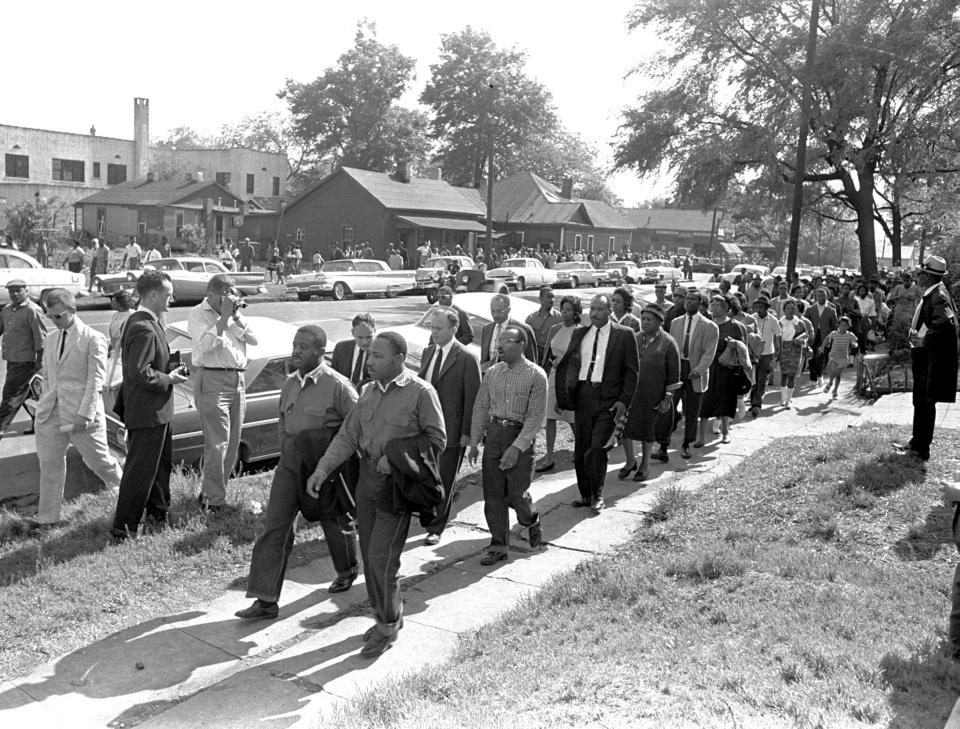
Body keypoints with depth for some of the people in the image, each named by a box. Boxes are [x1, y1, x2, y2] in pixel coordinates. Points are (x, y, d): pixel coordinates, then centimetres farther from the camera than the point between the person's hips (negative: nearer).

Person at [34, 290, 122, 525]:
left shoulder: (93, 339, -8)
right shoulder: (50, 339, 12)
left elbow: (95, 380, -12)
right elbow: (47, 376, 20)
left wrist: (84, 414, -18)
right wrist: (46, 404, 11)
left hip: (82, 415, -6)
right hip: (50, 415, 6)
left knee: (99, 460, 4)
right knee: (49, 465, 8)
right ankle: (47, 519, 18)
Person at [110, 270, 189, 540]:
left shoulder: (149, 323, 10)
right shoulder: (143, 328, -24)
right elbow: (141, 373, -29)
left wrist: (169, 368, 10)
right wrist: (169, 379, -17)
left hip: (158, 411, 11)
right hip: (148, 413, -11)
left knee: (161, 464, 24)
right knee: (140, 470, 0)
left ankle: (158, 512, 41)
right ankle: (123, 528, 10)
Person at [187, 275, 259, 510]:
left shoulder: (235, 314, 15)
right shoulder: (197, 314, -2)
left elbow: (254, 340, 5)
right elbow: (205, 344, -17)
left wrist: (236, 316, -4)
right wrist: (224, 317, -16)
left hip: (238, 380, 7)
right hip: (212, 380, -7)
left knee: (232, 444, 10)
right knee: (217, 444, -9)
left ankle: (208, 492, 24)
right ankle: (214, 501, -3)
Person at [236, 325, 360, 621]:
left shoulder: (337, 385, -17)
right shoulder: (290, 383, 5)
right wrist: (286, 446, 10)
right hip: (289, 465, 5)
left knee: (335, 522, 16)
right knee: (274, 528, -1)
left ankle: (347, 571, 45)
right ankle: (266, 600, 4)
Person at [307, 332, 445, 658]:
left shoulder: (421, 393, -10)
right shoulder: (368, 391, 9)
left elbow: (436, 440, -8)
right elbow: (348, 435, 7)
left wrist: (394, 456, -15)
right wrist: (323, 468, -6)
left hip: (397, 484, -7)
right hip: (366, 480, 7)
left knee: (381, 559, -7)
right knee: (369, 556, 13)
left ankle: (388, 626, 13)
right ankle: (386, 616, 32)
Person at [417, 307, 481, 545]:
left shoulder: (467, 359, -12)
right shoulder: (428, 352, 8)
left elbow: (472, 398, -11)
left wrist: (467, 433, -12)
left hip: (451, 431, -5)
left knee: (444, 481, 6)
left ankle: (436, 528, 19)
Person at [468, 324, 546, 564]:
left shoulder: (536, 376, -10)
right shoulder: (492, 372, 5)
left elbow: (536, 417, -12)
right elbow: (481, 407, 11)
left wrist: (517, 448, -19)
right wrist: (474, 442, 6)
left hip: (520, 436, -4)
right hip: (493, 433, 5)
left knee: (516, 494, -1)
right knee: (493, 493, 5)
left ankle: (532, 522, 33)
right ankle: (499, 546, 17)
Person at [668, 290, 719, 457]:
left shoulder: (710, 327, -2)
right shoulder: (675, 323, 11)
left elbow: (709, 353, -9)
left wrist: (698, 370, -23)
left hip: (696, 373, -2)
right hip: (676, 369, 2)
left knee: (692, 412, 7)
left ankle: (686, 445, 24)